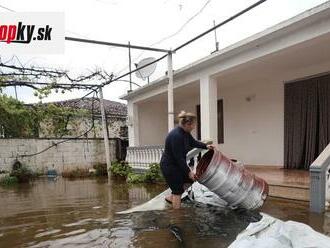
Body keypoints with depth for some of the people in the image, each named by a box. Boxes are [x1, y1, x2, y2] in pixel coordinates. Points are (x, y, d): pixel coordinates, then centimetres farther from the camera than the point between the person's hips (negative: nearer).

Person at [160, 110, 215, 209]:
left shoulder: (185, 132, 0)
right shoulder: (176, 136, -29)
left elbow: (193, 142, 17)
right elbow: (179, 157, -27)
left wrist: (206, 146, 5)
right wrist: (188, 172, -21)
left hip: (177, 164, 10)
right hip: (169, 166, -9)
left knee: (191, 179, 15)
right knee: (178, 191, 0)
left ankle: (171, 197, 27)